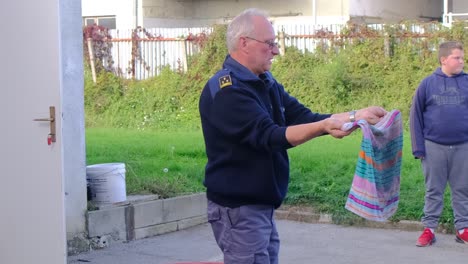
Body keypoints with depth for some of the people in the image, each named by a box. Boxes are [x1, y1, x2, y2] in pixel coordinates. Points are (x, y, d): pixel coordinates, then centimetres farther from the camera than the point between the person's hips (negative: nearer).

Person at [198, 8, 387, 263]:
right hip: (238, 210, -9)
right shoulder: (226, 91, -19)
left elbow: (303, 117, 8)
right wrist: (324, 126, -39)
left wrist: (355, 115, -3)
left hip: (262, 207, 9)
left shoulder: (266, 83, 10)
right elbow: (268, 137, -28)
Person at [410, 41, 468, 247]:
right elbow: (415, 115, 3)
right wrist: (418, 147, -2)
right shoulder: (428, 83, 0)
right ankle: (429, 229, 15)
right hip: (434, 147, -1)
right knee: (434, 190, 8)